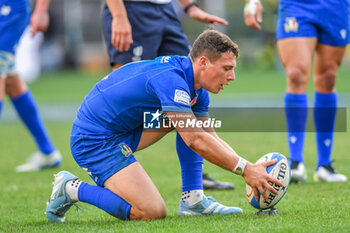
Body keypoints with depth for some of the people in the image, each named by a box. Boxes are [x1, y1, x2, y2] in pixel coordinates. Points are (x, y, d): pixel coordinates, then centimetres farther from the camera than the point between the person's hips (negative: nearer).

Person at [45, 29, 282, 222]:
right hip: (95, 141, -10)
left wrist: (250, 167, -1)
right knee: (152, 212, -19)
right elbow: (195, 140, -30)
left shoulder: (196, 90, 6)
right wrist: (246, 169, -27)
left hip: (122, 131, 10)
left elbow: (211, 137, 13)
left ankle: (193, 199, 5)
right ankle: (72, 189, -4)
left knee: (189, 119, 6)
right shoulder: (170, 79, -25)